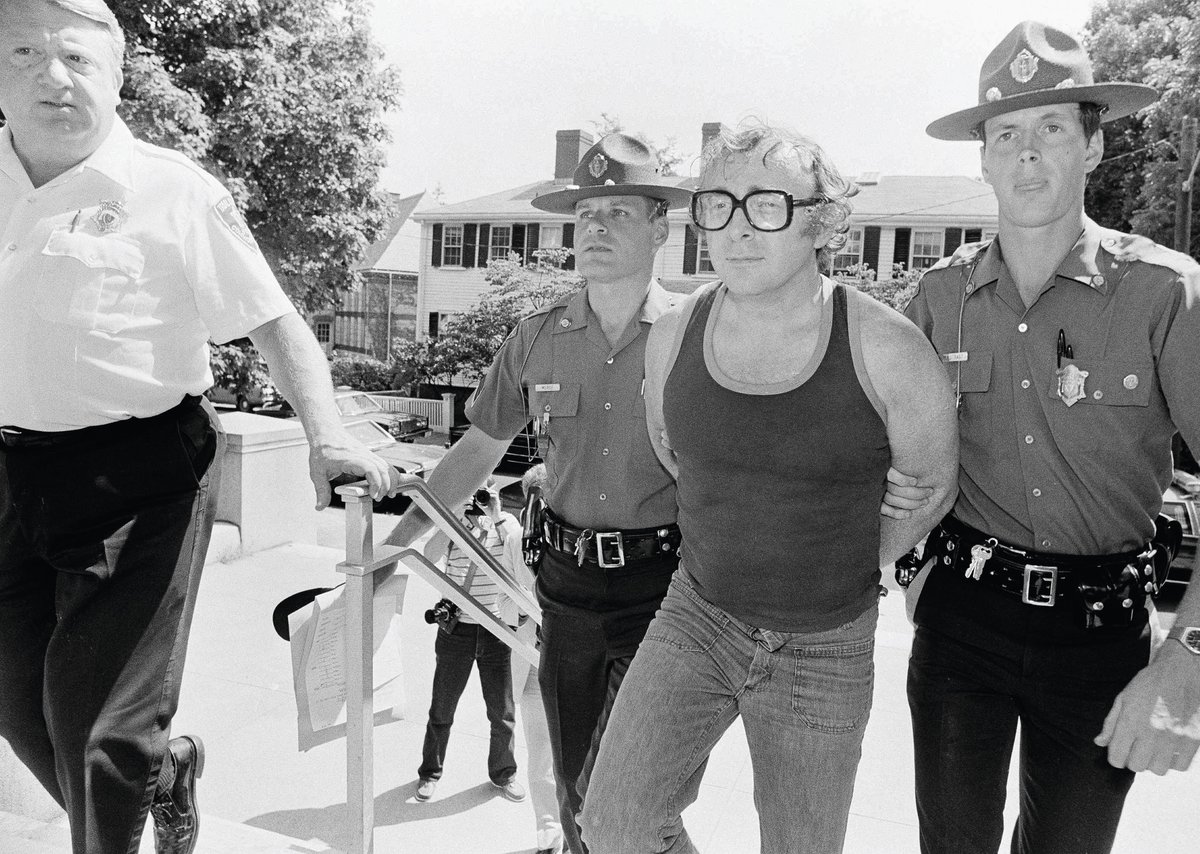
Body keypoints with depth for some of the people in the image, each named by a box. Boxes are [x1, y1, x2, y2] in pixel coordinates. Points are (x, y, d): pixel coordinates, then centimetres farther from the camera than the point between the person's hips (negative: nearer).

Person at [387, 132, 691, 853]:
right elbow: (476, 453, 10)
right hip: (568, 584, 4)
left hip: (663, 586, -3)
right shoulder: (538, 340, 2)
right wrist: (394, 545, 8)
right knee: (575, 787, 18)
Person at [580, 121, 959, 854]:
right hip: (697, 618, 2)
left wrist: (848, 567, 9)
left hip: (826, 649, -2)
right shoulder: (674, 336, -6)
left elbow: (933, 487, 0)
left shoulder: (886, 350, -17)